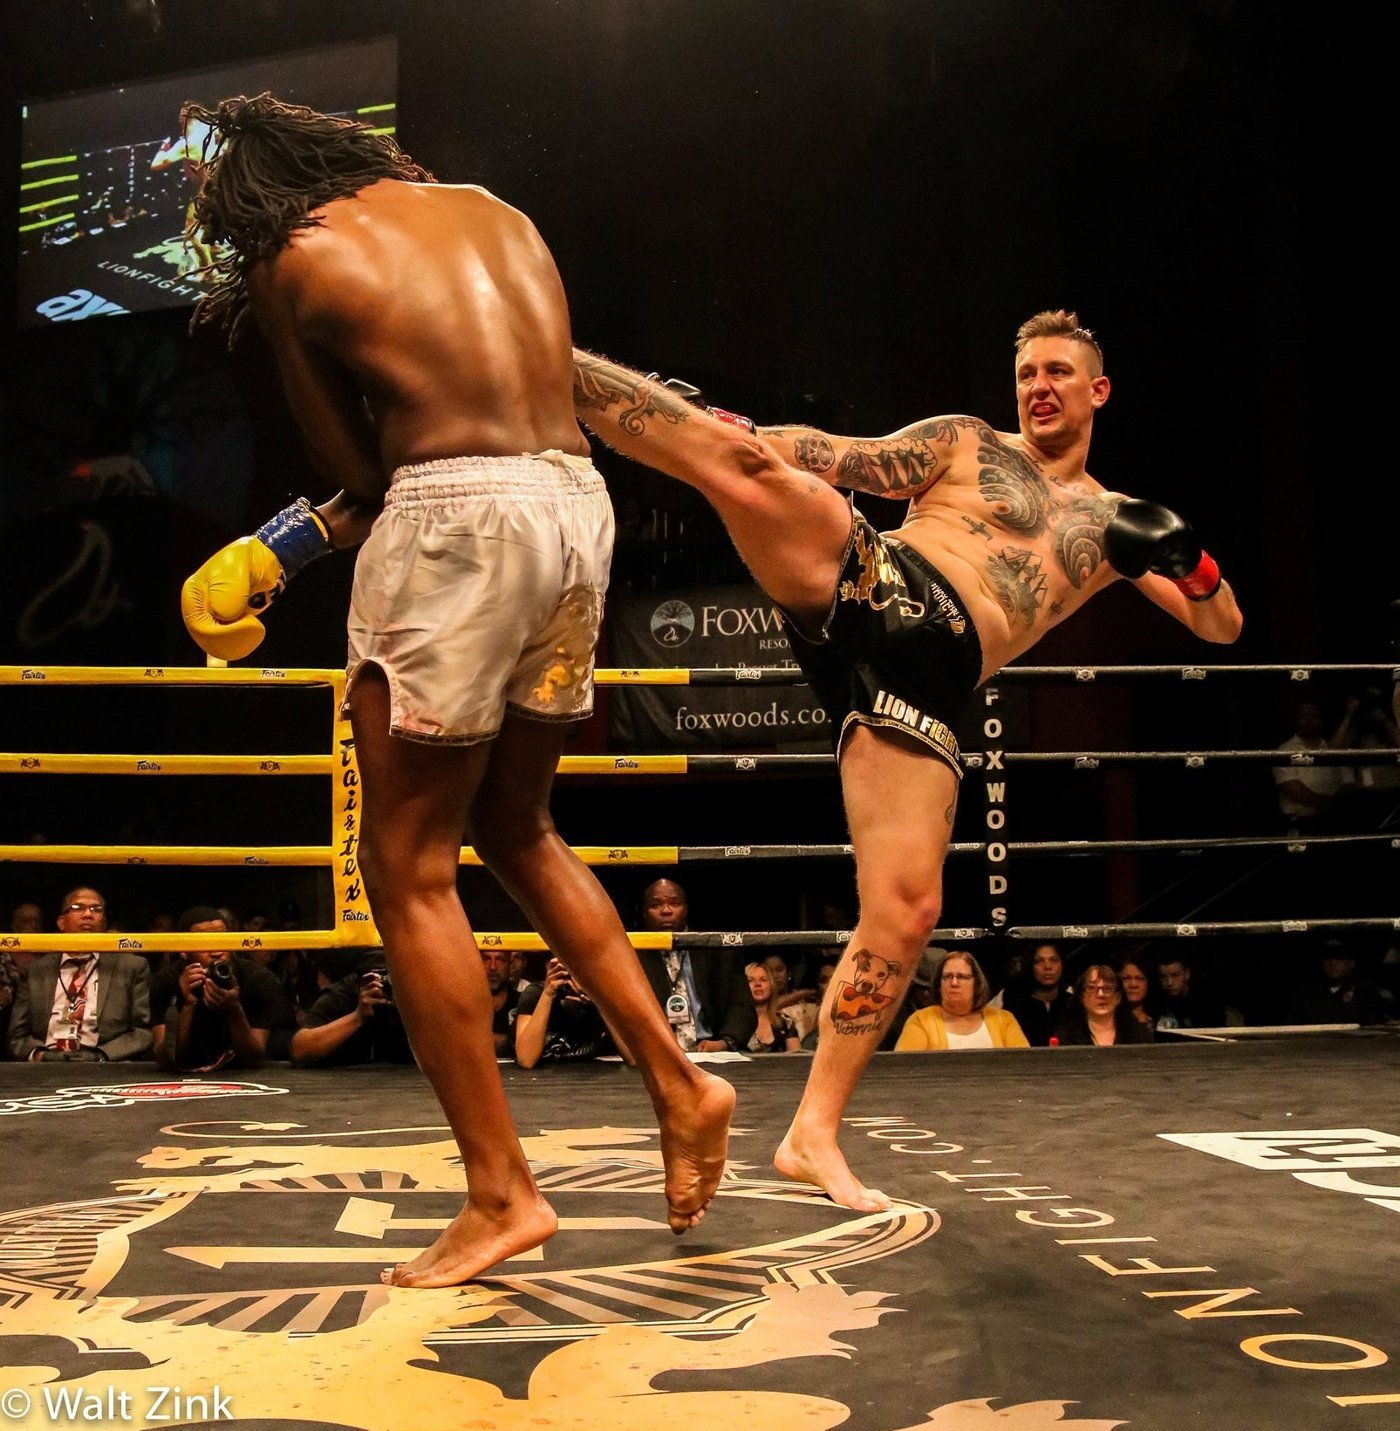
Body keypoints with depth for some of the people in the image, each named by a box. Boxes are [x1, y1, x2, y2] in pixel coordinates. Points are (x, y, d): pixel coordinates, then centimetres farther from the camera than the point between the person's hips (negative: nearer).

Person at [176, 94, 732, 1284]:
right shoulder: (492, 210, 21)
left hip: (457, 516, -7)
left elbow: (355, 466, 3)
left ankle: (502, 1193, 5)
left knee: (409, 869, 3)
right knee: (517, 828, 22)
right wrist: (290, 546, 19)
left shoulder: (294, 263, 3)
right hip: (578, 506, 7)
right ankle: (677, 1079, 20)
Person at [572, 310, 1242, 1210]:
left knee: (906, 913, -10)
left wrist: (1190, 559, 5)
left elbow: (1222, 627, 27)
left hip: (925, 677, 1)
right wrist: (752, 442, -11)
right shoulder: (967, 444, 20)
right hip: (859, 590, -1)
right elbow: (839, 462, 8)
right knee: (740, 466, -27)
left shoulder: (1114, 525, 27)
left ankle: (814, 1135, 1)